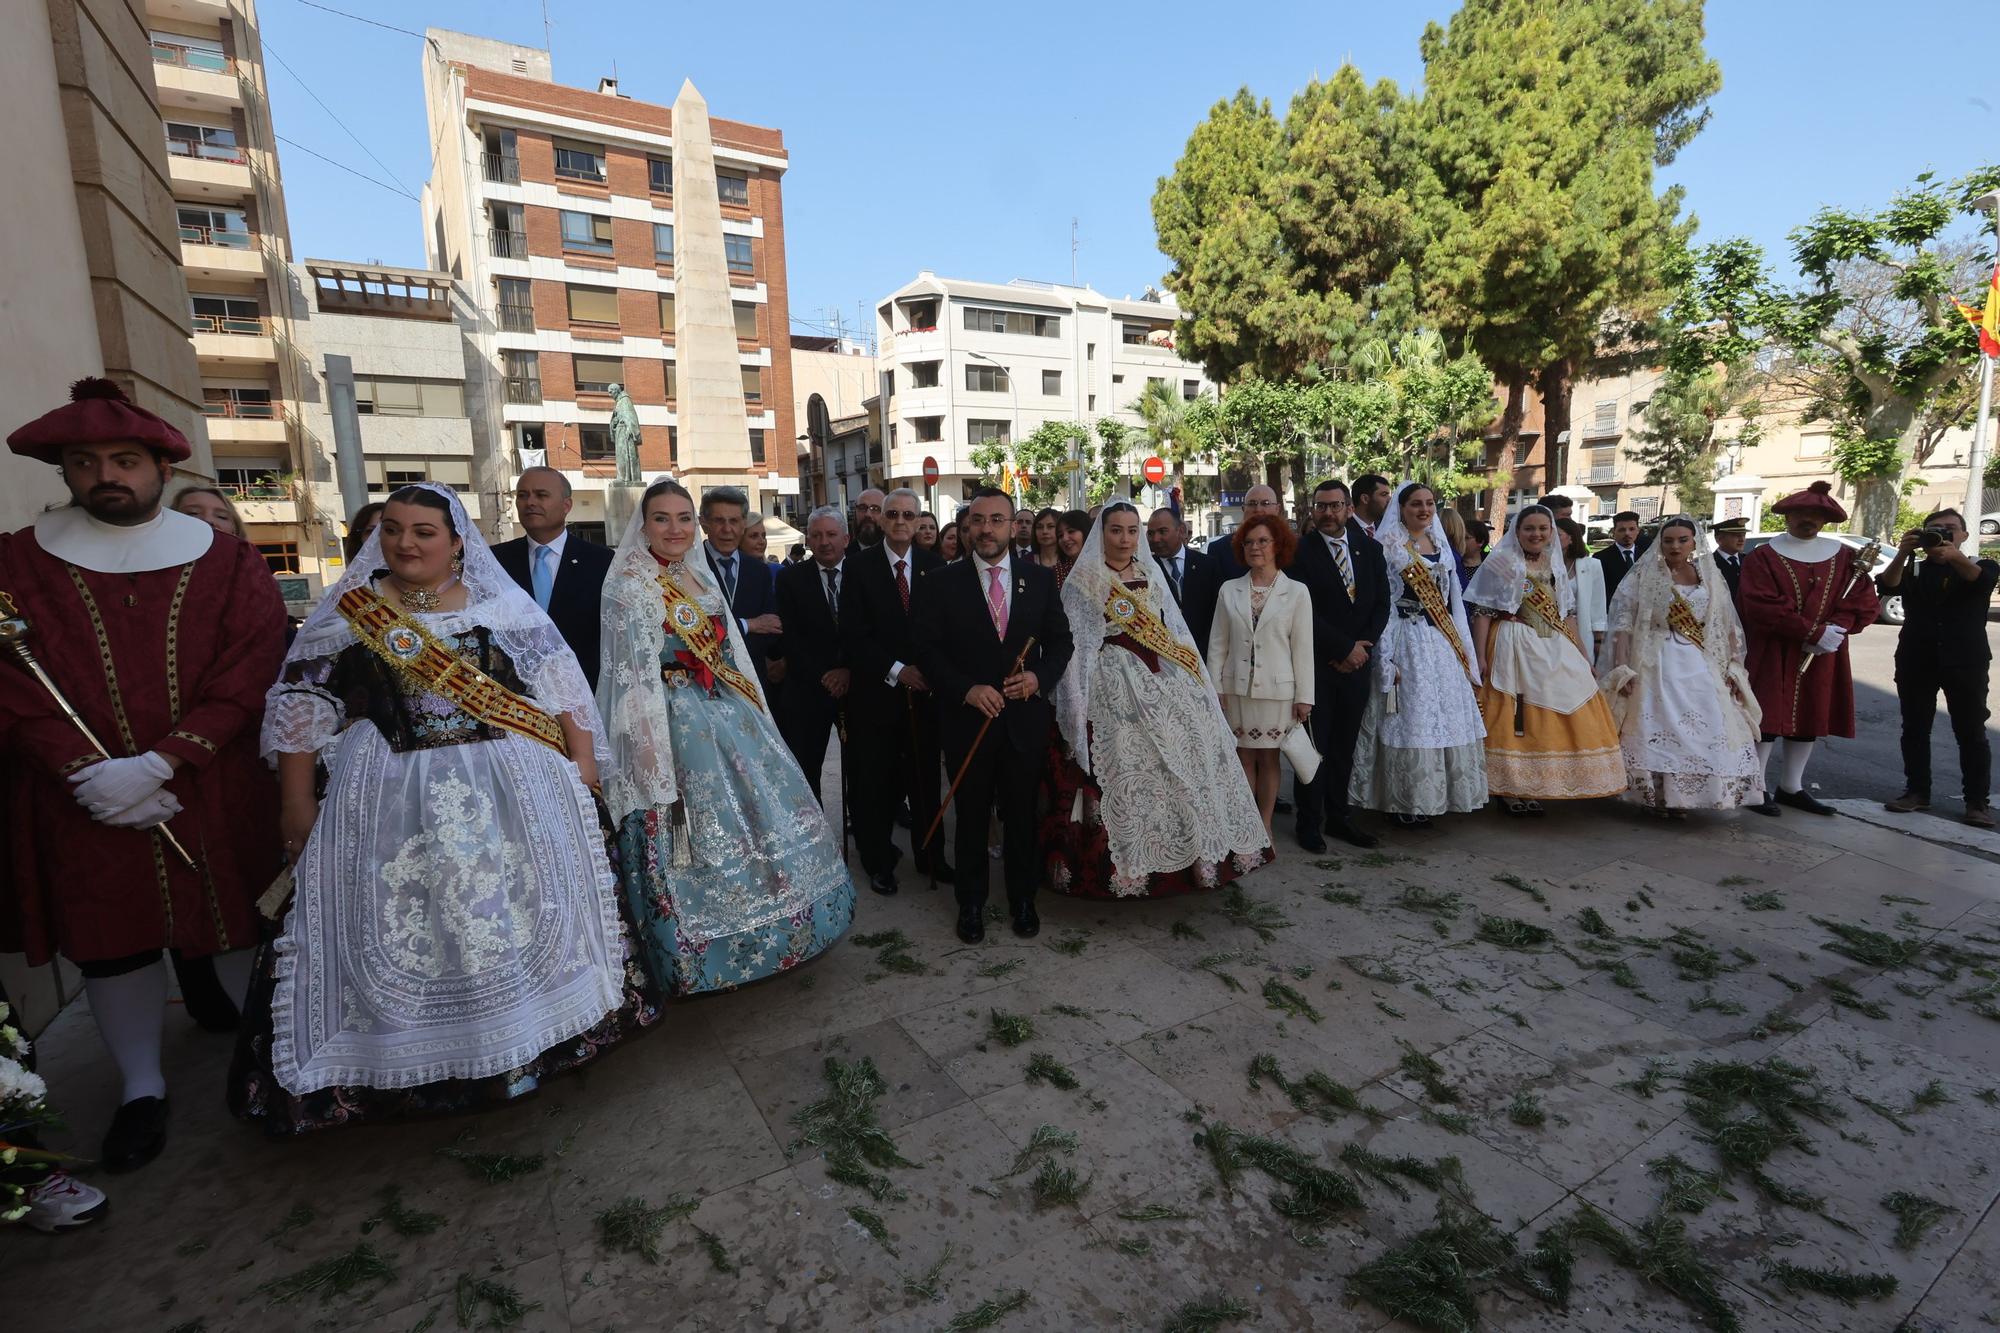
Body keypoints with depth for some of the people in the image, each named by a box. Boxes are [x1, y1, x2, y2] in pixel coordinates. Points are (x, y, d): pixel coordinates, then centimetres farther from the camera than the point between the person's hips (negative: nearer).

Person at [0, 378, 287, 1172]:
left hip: (217, 795, -1)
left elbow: (246, 679, -8)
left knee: (241, 927, 10)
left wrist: (157, 765, -16)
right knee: (110, 944, 11)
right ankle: (140, 1088, 29)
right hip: (83, 803, 1)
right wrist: (88, 774, -14)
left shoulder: (229, 563, 0)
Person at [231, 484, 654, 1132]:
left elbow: (563, 691, 1)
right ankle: (404, 1064, 26)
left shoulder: (503, 607, 2)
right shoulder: (346, 613, 4)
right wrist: (298, 805, 1)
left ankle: (532, 1031, 29)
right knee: (400, 926, 7)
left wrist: (583, 764, -4)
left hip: (511, 793, 0)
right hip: (389, 804, 1)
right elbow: (300, 710, 4)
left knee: (512, 909, 9)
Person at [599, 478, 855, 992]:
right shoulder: (629, 586, -8)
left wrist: (753, 713, 13)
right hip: (676, 725, -7)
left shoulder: (701, 576, 12)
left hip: (730, 716, 8)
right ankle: (705, 955, 19)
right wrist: (649, 747, -17)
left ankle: (760, 934, 33)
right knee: (698, 830, 0)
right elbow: (633, 673, -13)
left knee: (761, 815, 13)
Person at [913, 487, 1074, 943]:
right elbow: (928, 650, -5)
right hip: (967, 719, -1)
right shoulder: (940, 584, -3)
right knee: (971, 818, 13)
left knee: (1022, 816, 14)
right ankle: (971, 904, 32)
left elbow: (1060, 640, 7)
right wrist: (966, 689, -18)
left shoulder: (1040, 578, 3)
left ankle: (1023, 901, 34)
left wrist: (1041, 676, -12)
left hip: (1026, 719, 1)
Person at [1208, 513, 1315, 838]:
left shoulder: (1297, 592, -1)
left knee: (1269, 758, 8)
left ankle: (1264, 827, 20)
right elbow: (1218, 643, 5)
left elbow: (1303, 647, -2)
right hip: (1237, 687, 2)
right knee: (1244, 757, 7)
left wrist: (1304, 696, -3)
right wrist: (1215, 687, 1)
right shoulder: (1229, 590, 4)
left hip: (1276, 688, -1)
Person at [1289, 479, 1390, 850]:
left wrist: (1362, 646, -5)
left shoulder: (1370, 549, 9)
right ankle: (1309, 822, 13)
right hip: (1316, 664, -4)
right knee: (1315, 745, 2)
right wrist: (1345, 648, -11)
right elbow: (1306, 611, -13)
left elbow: (1381, 604, 8)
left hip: (1356, 663, 4)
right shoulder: (1300, 552, -7)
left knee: (1344, 746, 11)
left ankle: (1338, 816, 22)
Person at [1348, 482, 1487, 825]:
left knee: (1445, 716, 8)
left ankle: (1433, 796, 21)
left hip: (1443, 643, 7)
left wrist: (1463, 648, 12)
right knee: (1408, 720, -4)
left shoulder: (1441, 546, 14)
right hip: (1406, 643, -6)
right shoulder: (1386, 546, -5)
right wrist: (1387, 659, -15)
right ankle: (1405, 801, 8)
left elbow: (1453, 600, 17)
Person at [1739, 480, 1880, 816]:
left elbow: (1865, 602, 2)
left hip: (1822, 655, 5)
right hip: (1772, 654, -5)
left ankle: (1791, 787, 19)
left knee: (1810, 717, 10)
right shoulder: (1763, 557, -5)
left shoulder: (1845, 557, 8)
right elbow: (1763, 607, -15)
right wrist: (1814, 632, -18)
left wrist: (1835, 630, -14)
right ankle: (1757, 787, 2)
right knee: (1768, 716, -4)